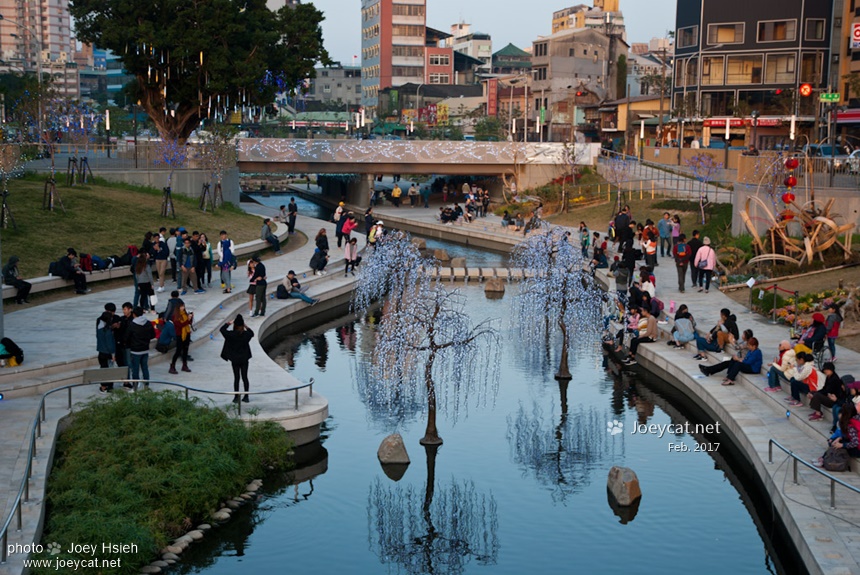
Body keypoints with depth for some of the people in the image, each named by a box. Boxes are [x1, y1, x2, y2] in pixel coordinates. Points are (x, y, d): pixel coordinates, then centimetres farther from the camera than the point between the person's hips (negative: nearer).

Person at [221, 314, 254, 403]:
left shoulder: (231, 334, -15)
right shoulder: (246, 334, -8)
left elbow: (222, 329, 1)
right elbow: (252, 333, 16)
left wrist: (229, 323, 10)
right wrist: (246, 327, 13)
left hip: (235, 359, -2)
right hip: (245, 359, 2)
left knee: (236, 378, 4)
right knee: (245, 377, 9)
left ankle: (236, 397, 6)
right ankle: (246, 396, 14)